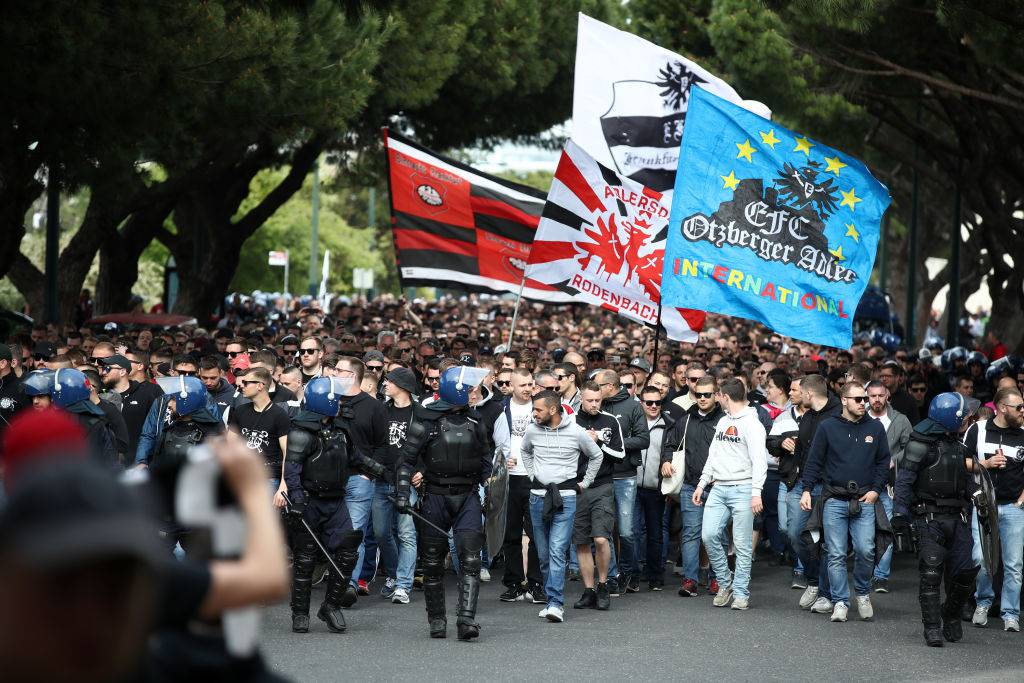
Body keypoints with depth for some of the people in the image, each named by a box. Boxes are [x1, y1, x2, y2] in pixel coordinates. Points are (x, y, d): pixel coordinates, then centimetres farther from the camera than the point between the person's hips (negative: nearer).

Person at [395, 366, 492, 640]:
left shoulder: (474, 422, 10)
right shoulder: (427, 421, -4)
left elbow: (486, 462, 20)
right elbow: (407, 458, -4)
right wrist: (403, 493, -13)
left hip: (467, 497, 3)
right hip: (436, 497, -2)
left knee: (470, 558, -12)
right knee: (433, 562, 5)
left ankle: (466, 619, -17)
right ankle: (437, 621, 19)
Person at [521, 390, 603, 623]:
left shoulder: (576, 433, -5)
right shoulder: (532, 431, 4)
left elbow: (596, 456, 12)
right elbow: (525, 451, 27)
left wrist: (584, 483, 11)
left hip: (565, 497, -4)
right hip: (538, 496, 4)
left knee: (557, 551, -15)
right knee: (544, 554, 6)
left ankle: (556, 604, -20)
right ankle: (552, 601, 15)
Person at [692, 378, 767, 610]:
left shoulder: (751, 423, -7)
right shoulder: (723, 421, 18)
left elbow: (759, 460, -13)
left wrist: (756, 492, -21)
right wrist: (702, 483, 18)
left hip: (742, 489, -7)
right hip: (719, 488, 7)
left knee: (743, 544, -4)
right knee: (709, 535, -4)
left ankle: (741, 593, 3)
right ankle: (725, 582, 11)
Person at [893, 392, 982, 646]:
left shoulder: (958, 443, 13)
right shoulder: (923, 443, -10)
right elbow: (905, 480, -11)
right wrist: (899, 513, -16)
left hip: (957, 517, 6)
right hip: (929, 518, -6)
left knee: (966, 571, 1)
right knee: (931, 573, -7)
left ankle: (951, 614, 25)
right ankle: (932, 628, 0)